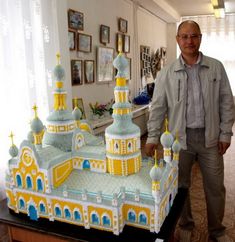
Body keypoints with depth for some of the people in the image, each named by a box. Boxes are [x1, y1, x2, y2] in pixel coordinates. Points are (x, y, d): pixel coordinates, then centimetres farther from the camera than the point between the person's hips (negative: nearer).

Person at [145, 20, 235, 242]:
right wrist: (153, 137, -3)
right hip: (179, 137, 0)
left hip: (210, 137, 1)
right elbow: (158, 107, 0)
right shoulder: (167, 73, -1)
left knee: (215, 187, 11)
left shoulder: (216, 67, 2)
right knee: (181, 186, 12)